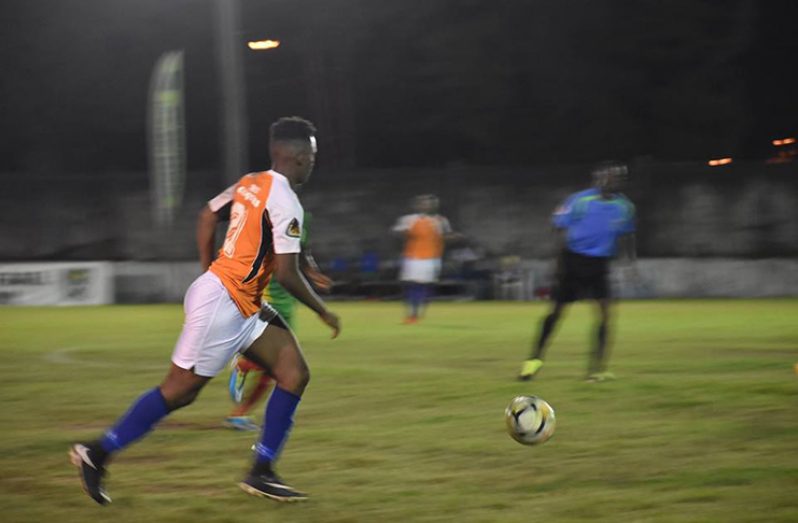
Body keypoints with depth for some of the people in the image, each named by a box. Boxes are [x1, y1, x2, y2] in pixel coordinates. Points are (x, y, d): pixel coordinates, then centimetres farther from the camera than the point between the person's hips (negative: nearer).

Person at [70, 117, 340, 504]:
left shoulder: (250, 183, 9)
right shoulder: (284, 202, -18)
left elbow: (207, 217, 21)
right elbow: (287, 274, -20)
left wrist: (209, 273, 26)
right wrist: (323, 312, -6)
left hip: (243, 307, 10)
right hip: (222, 303, -10)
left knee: (295, 374, 4)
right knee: (179, 390, -2)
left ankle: (261, 473, 5)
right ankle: (97, 454, 8)